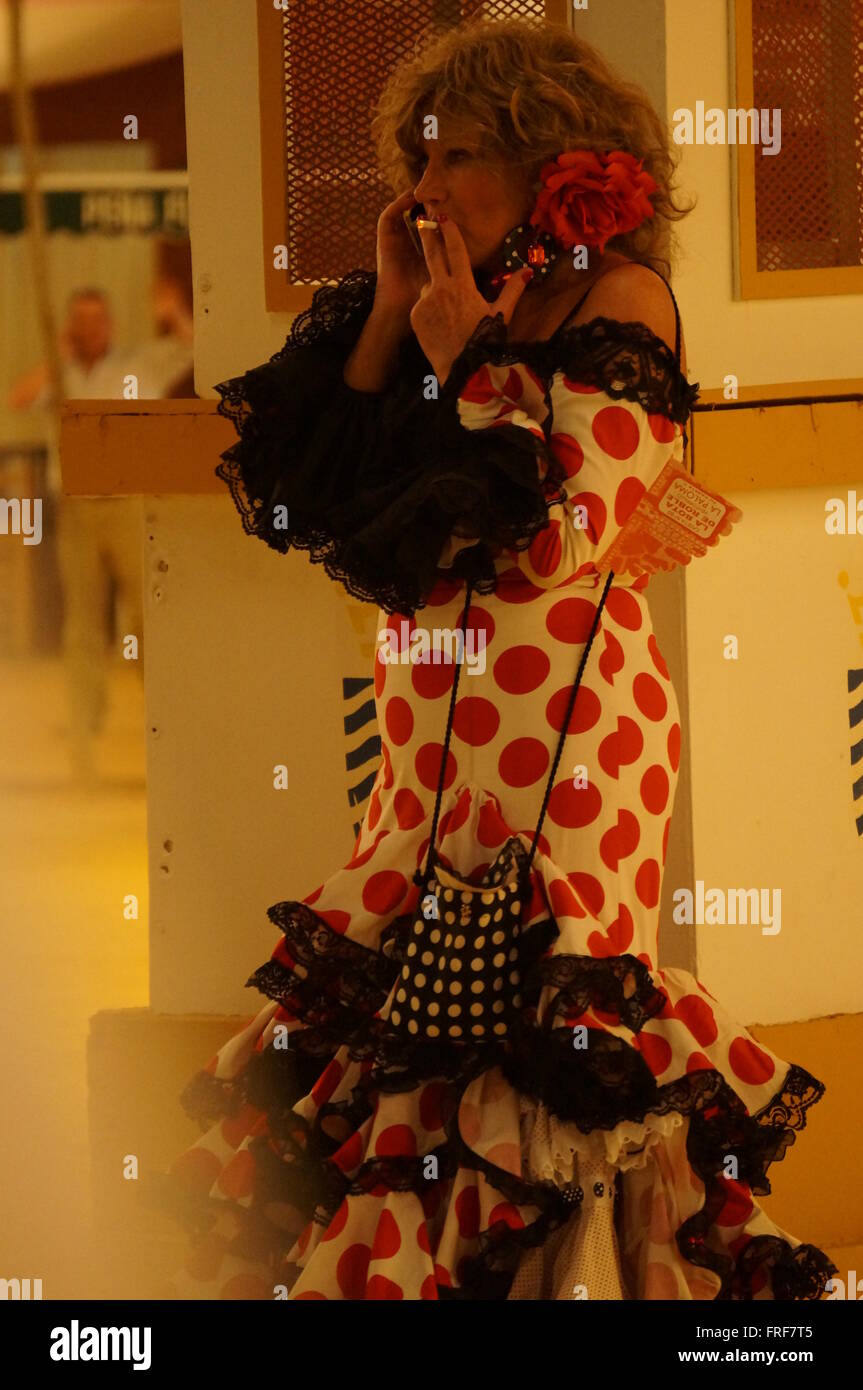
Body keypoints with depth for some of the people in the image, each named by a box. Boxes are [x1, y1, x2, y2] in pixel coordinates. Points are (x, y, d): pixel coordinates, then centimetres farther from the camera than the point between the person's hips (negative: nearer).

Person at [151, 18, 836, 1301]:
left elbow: (563, 536, -15)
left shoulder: (619, 301, -6)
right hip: (439, 739, 7)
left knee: (535, 1042, -7)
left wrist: (470, 359, -9)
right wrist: (391, 319, 3)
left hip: (570, 730, -7)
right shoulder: (466, 305, 15)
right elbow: (314, 496, 7)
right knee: (408, 1022, 6)